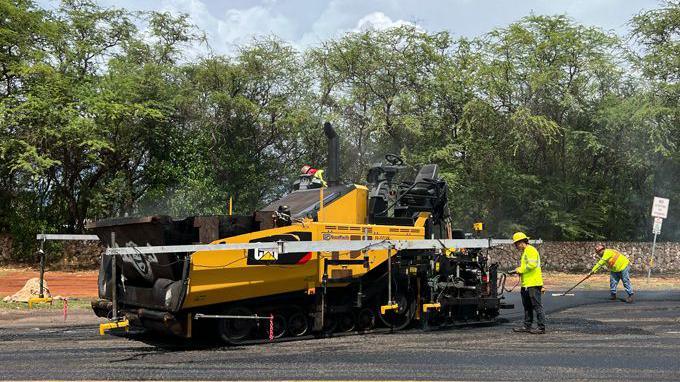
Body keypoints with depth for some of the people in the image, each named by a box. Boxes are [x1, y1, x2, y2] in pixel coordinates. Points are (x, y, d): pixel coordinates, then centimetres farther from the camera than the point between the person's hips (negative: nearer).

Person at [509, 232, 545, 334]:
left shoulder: (530, 250, -11)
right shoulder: (525, 252, 22)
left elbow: (532, 264, -22)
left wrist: (520, 270, -12)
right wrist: (519, 270, 12)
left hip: (533, 284, -11)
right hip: (526, 284, 11)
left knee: (537, 306, -8)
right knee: (527, 306, 13)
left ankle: (541, 327, -6)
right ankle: (527, 326, 19)